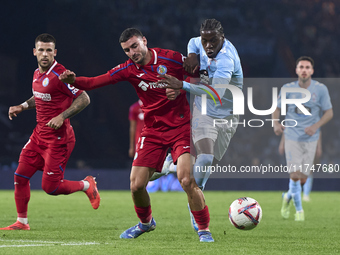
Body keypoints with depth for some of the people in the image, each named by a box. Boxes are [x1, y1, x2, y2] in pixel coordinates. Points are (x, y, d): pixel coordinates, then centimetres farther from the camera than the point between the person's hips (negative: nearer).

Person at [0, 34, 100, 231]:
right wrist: (22, 107, 13)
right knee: (20, 176, 2)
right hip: (39, 133, 8)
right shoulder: (37, 74, 8)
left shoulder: (60, 75, -18)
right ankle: (22, 222, 15)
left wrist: (62, 116, -25)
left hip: (59, 137, -8)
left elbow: (84, 99, -17)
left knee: (50, 187, -7)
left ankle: (87, 185, 19)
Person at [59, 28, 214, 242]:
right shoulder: (129, 70, -1)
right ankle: (146, 222, 29)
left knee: (187, 180, -21)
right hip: (153, 132, 4)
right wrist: (74, 80, -25)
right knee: (136, 185, -2)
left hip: (181, 126, -4)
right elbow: (97, 82, -8)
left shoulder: (172, 58, -9)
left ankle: (204, 229, -4)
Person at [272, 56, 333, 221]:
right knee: (295, 175, -13)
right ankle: (299, 210, 4)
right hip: (292, 137, -1)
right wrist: (275, 123, -14)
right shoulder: (288, 89, -3)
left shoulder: (320, 89, -4)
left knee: (303, 179, 4)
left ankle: (288, 197, 36)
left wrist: (316, 126, -17)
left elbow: (329, 113, 0)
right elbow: (277, 108, 7)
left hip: (310, 139, 1)